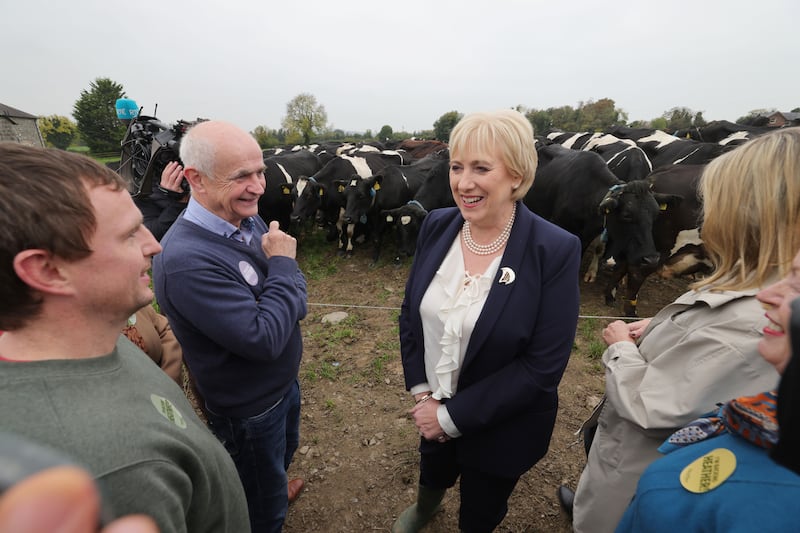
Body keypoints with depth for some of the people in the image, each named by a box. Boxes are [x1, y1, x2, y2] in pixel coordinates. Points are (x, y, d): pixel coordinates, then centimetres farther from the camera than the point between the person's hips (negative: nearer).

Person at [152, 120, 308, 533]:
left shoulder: (250, 220, -8)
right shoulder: (185, 261, -34)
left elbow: (290, 290, 3)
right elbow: (263, 339, -33)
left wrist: (290, 301, -19)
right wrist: (282, 263, -24)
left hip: (284, 380, 8)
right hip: (247, 408, -8)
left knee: (285, 450, 36)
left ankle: (276, 488, 66)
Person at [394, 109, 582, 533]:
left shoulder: (556, 251, -24)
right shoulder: (436, 226, -11)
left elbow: (543, 366, -22)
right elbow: (411, 313, -2)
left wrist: (453, 415, -20)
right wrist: (422, 393, -9)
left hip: (502, 428, -4)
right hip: (432, 410, 4)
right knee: (433, 474, 33)